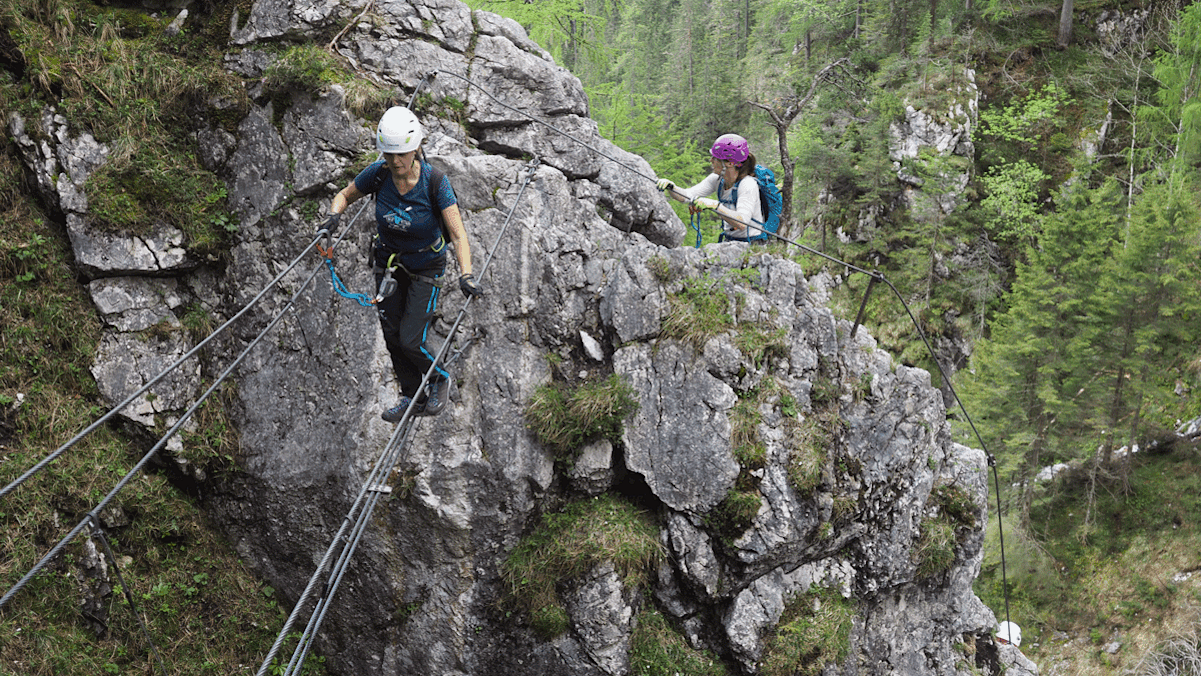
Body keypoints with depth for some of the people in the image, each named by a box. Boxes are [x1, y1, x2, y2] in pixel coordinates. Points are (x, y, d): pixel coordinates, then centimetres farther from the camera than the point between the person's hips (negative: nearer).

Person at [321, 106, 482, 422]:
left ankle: (439, 379, 23)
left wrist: (465, 275, -45)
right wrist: (333, 216, -22)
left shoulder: (435, 182, -28)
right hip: (388, 263, 4)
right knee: (392, 336, 11)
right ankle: (412, 395, 33)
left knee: (410, 341, -8)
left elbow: (459, 234, -30)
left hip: (425, 268, -4)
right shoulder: (378, 173, -19)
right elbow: (345, 195, 0)